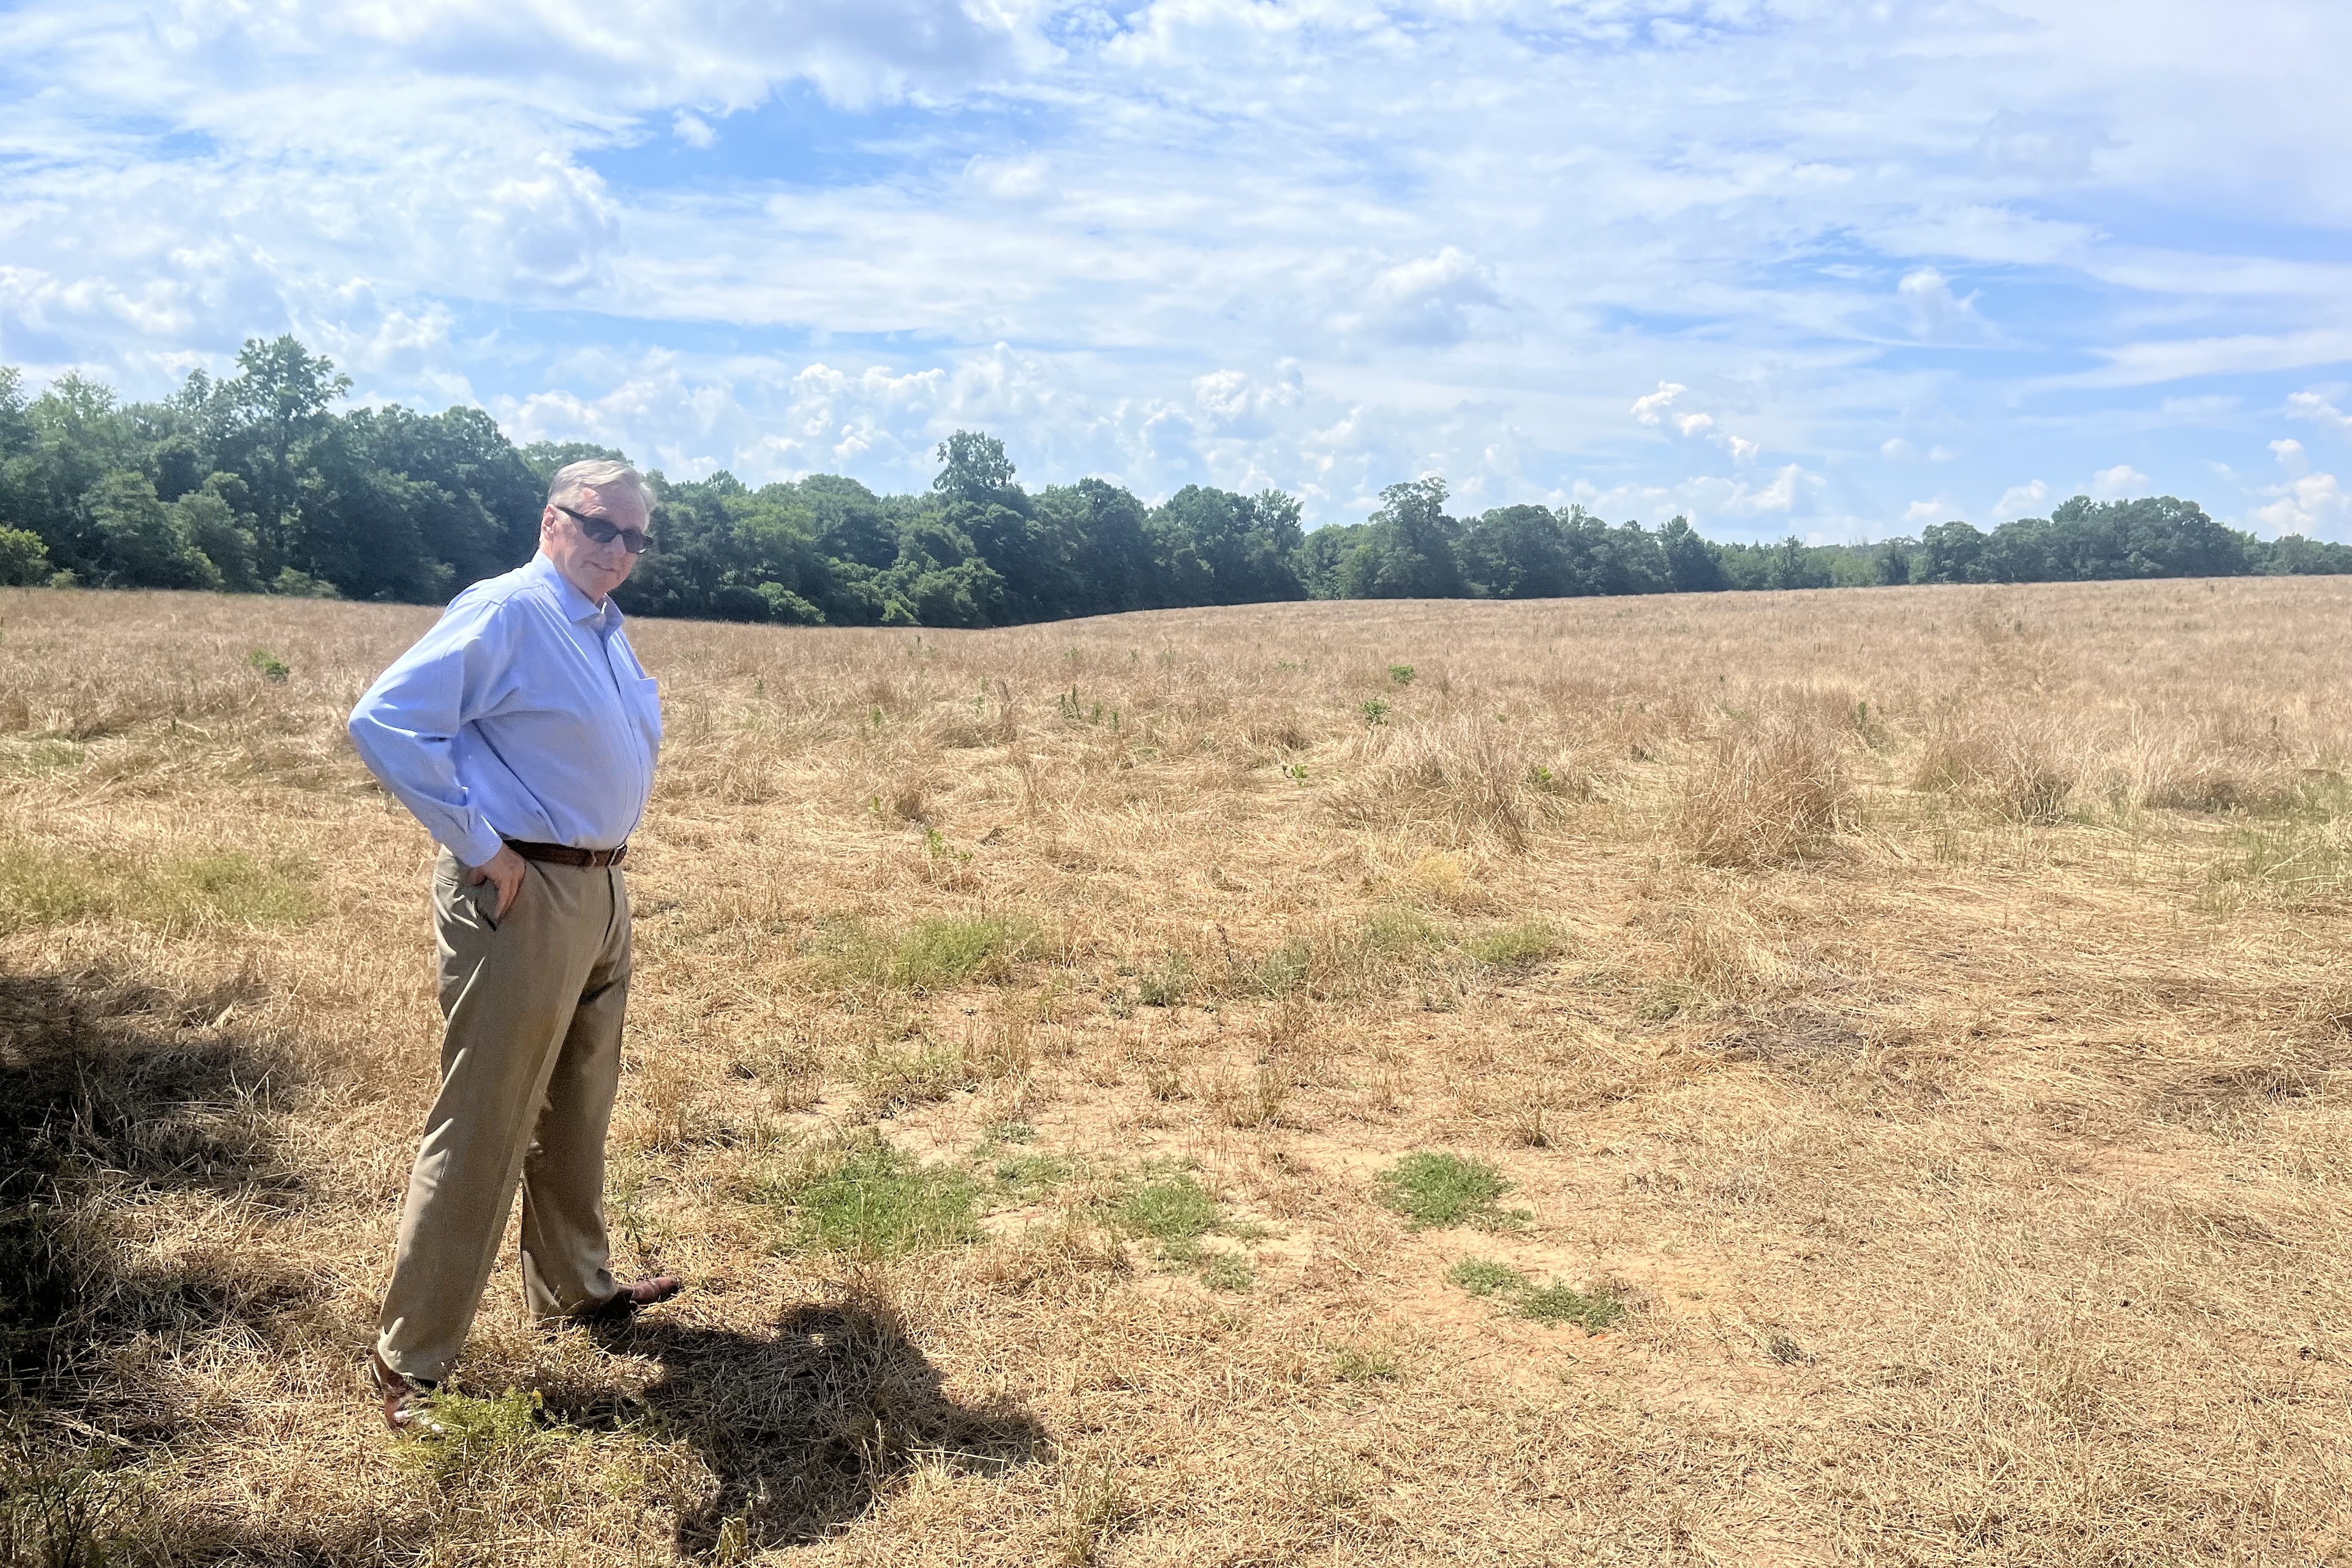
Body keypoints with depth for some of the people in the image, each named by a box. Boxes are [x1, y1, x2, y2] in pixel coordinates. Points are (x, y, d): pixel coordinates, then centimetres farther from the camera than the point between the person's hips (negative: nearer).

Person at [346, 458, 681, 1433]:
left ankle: (574, 1287, 39)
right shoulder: (505, 612, -15)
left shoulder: (608, 629, 12)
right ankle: (411, 1362, 8)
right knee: (482, 1129, -4)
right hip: (520, 897, -9)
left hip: (602, 891, 9)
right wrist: (477, 843, -21)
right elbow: (385, 721, -24)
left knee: (579, 1108, 21)